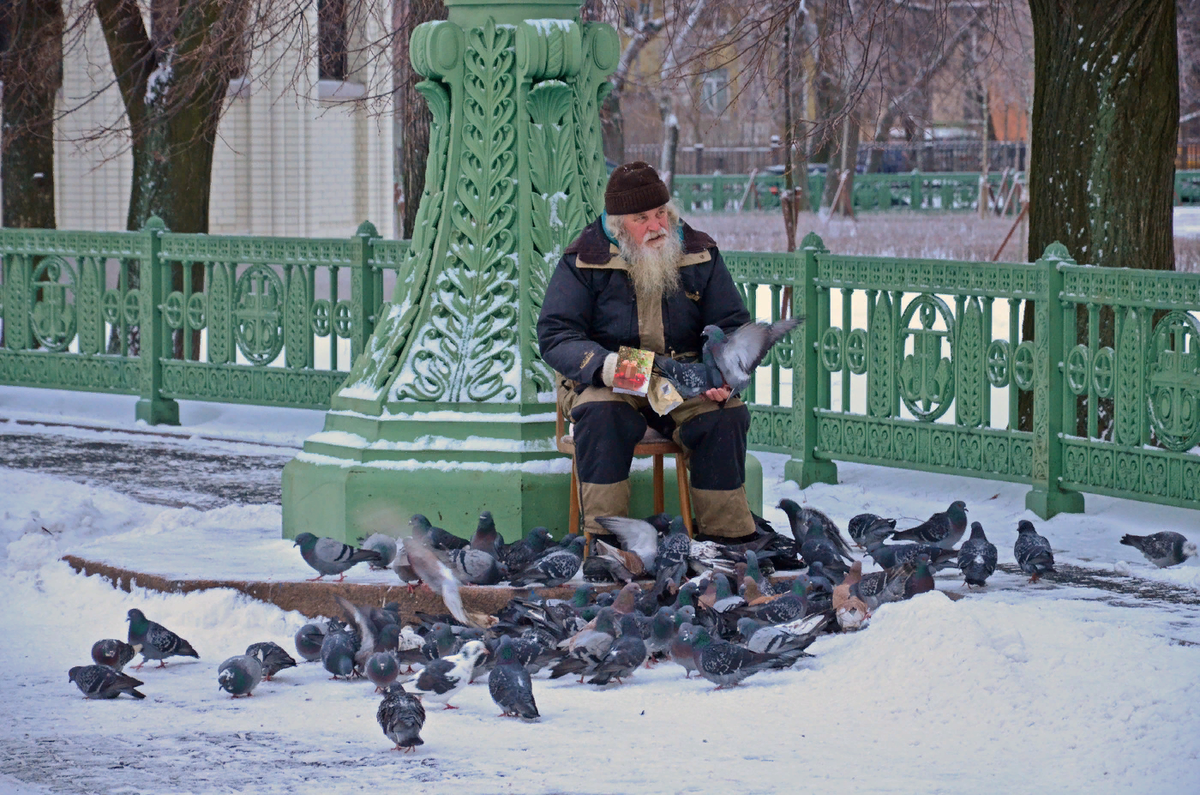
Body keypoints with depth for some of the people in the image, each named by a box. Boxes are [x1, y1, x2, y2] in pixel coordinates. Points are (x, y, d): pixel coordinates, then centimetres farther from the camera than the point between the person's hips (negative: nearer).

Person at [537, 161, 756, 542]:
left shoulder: (699, 254, 5)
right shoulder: (585, 260, -3)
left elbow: (734, 326, 8)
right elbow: (555, 335, -8)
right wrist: (602, 364, -29)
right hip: (606, 382, -2)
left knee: (727, 416, -26)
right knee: (601, 413, -36)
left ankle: (727, 539, -13)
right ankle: (605, 538, -30)